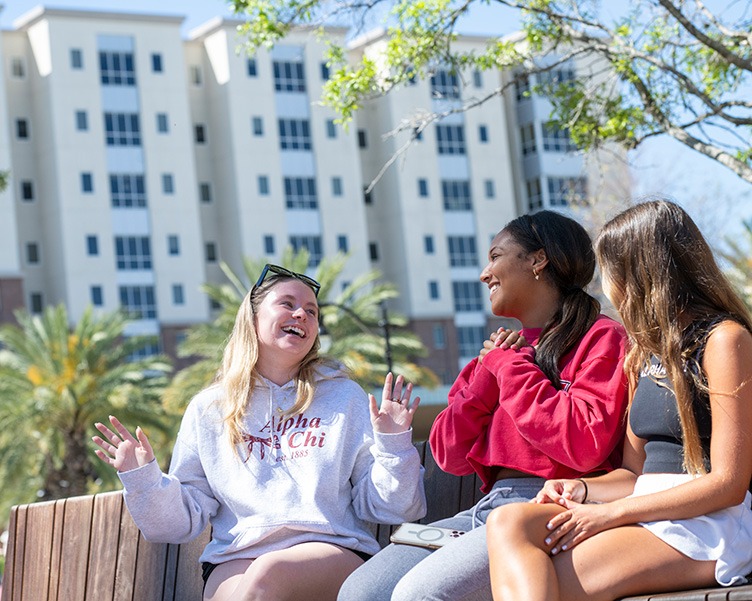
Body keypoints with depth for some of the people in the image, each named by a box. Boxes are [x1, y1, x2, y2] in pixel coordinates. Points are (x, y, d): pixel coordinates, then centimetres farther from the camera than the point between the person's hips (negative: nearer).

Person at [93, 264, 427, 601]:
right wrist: (142, 479, -4)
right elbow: (183, 520, 13)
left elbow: (382, 506, 11)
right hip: (236, 560, 0)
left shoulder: (345, 398, 16)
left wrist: (393, 444, -5)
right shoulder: (208, 409, 16)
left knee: (271, 573, -35)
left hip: (334, 551, 0)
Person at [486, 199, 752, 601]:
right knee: (508, 523, -21)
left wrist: (612, 512, -14)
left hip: (705, 529, -7)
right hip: (649, 518, 7)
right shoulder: (649, 351, 23)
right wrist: (582, 490, -1)